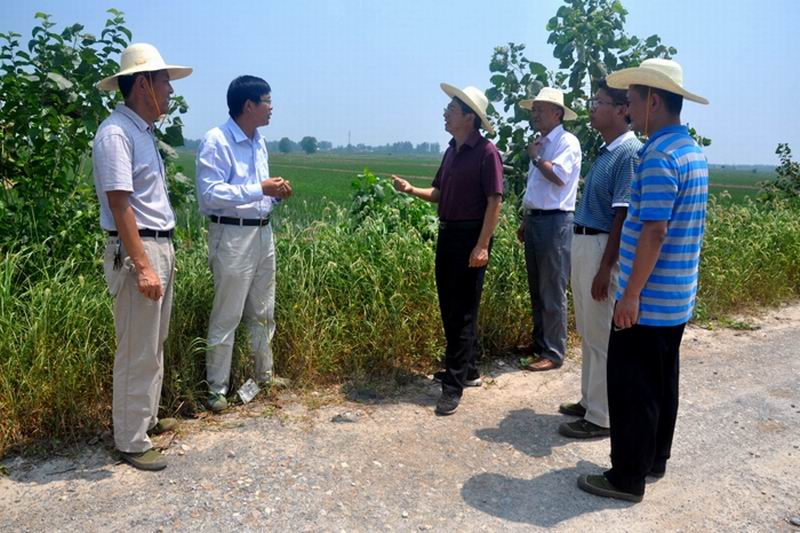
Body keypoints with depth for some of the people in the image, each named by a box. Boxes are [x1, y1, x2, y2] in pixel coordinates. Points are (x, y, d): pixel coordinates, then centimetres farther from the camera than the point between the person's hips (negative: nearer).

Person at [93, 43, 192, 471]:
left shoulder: (142, 131, 14)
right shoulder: (116, 133, -14)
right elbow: (119, 205, -20)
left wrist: (163, 255, 16)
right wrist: (143, 266, -23)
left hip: (160, 246, 10)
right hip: (136, 251, -10)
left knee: (154, 344, 19)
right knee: (137, 352, -1)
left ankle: (146, 418, 34)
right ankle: (131, 441, 11)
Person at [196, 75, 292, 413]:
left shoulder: (260, 143, 13)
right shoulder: (216, 142, -12)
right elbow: (209, 194, -21)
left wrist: (276, 193, 1)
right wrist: (260, 189, -22)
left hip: (263, 233, 8)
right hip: (232, 237, -8)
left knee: (263, 312, 16)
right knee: (227, 316, 0)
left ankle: (264, 376, 32)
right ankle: (217, 389, 14)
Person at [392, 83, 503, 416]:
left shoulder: (486, 152, -12)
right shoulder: (452, 151, 13)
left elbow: (494, 201, -16)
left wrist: (482, 245, -21)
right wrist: (411, 190, -3)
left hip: (471, 237, -8)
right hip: (447, 234, 9)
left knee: (462, 312, -3)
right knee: (449, 308, 14)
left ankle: (454, 386, 5)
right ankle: (468, 370, 29)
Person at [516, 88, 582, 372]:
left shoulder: (567, 141, -7)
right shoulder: (540, 144, 18)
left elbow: (559, 176, -24)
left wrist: (535, 157, -9)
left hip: (555, 222, -9)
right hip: (534, 220, 9)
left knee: (552, 293, -4)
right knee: (537, 290, 14)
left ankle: (553, 353, 5)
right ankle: (539, 345, 25)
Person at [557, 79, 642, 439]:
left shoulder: (629, 153, -15)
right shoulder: (606, 151, 14)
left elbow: (623, 216, -19)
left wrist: (605, 267, -21)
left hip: (602, 249, -10)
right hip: (582, 244, 10)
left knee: (602, 336, 0)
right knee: (588, 332, 18)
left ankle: (601, 417, 13)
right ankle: (589, 400, 32)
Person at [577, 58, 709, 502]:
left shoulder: (659, 155, -19)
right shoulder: (692, 151, 12)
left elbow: (654, 231, -24)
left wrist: (631, 294, -20)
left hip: (647, 300, -10)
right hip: (677, 298, 10)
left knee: (632, 388, 1)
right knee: (661, 382, 18)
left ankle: (627, 478, 12)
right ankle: (655, 459, 33)